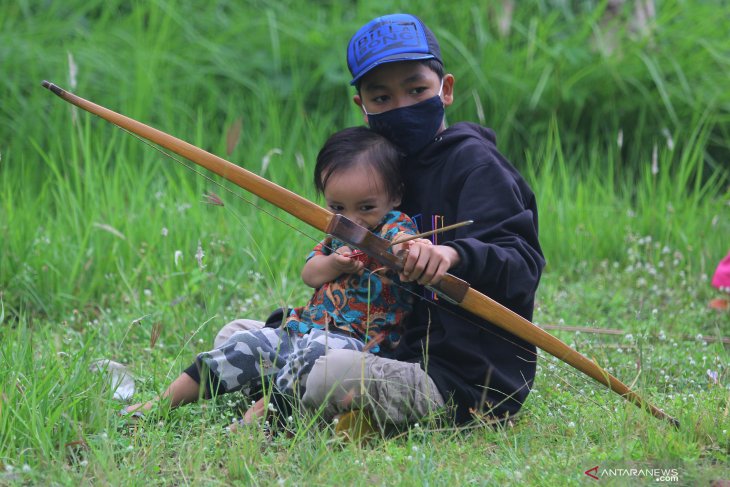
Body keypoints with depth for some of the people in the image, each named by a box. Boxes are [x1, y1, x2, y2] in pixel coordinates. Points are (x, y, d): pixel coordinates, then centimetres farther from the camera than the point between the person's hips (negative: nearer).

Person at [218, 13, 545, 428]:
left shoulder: (475, 163, -9)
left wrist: (455, 255, -40)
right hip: (404, 357, 9)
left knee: (333, 375, -35)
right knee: (236, 334, 12)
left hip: (460, 382, -9)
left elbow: (523, 266, -22)